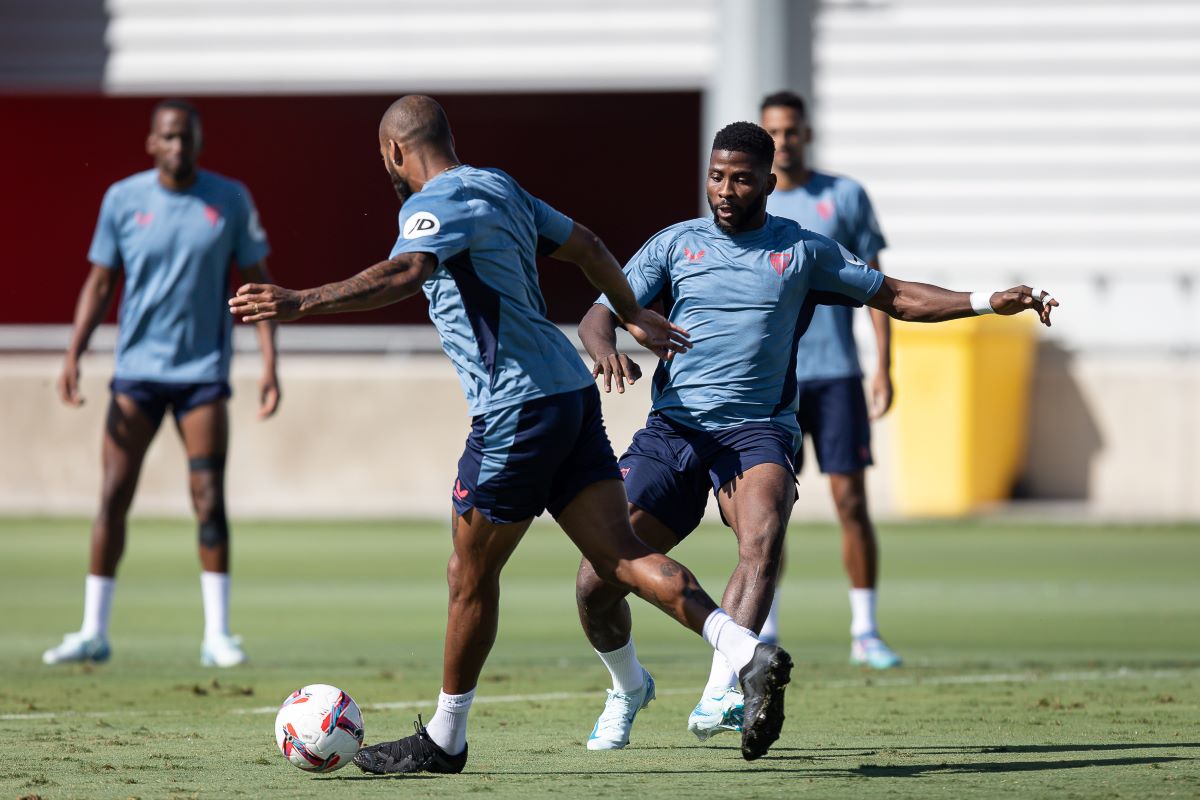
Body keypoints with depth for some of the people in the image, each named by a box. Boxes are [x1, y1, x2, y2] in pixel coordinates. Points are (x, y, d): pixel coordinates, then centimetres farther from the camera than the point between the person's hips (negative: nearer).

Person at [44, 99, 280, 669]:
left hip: (202, 371, -1)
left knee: (209, 501, -6)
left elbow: (257, 281, 5)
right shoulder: (122, 199, 1)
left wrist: (269, 365, -3)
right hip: (136, 369, 1)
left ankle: (217, 635, 0)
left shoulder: (230, 200, 0)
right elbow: (100, 283, 7)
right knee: (113, 496, -2)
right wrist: (73, 355, -4)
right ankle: (93, 632, 5)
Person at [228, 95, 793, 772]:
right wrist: (635, 317, 42)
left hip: (518, 409, -8)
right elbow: (586, 246, 28)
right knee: (621, 556, 1)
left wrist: (301, 303, -39)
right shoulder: (497, 187, 18)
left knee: (471, 575, 4)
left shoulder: (435, 204, -10)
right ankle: (748, 653, -15)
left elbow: (403, 274, -30)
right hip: (571, 389, 8)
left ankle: (444, 741, 15)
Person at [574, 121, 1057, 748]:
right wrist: (606, 351, -16)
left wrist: (989, 302, 5)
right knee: (596, 581, -9)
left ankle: (721, 694, -43)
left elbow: (896, 297, 17)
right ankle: (628, 687, 22)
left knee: (763, 533, -35)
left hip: (757, 429, -1)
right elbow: (600, 314, 8)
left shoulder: (802, 250, 10)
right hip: (673, 426, 2)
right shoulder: (675, 244, 12)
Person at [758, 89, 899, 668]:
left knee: (852, 502, -2)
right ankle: (764, 634, 5)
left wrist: (884, 367, -1)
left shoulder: (845, 197, 6)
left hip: (836, 374, -1)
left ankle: (865, 632, 5)